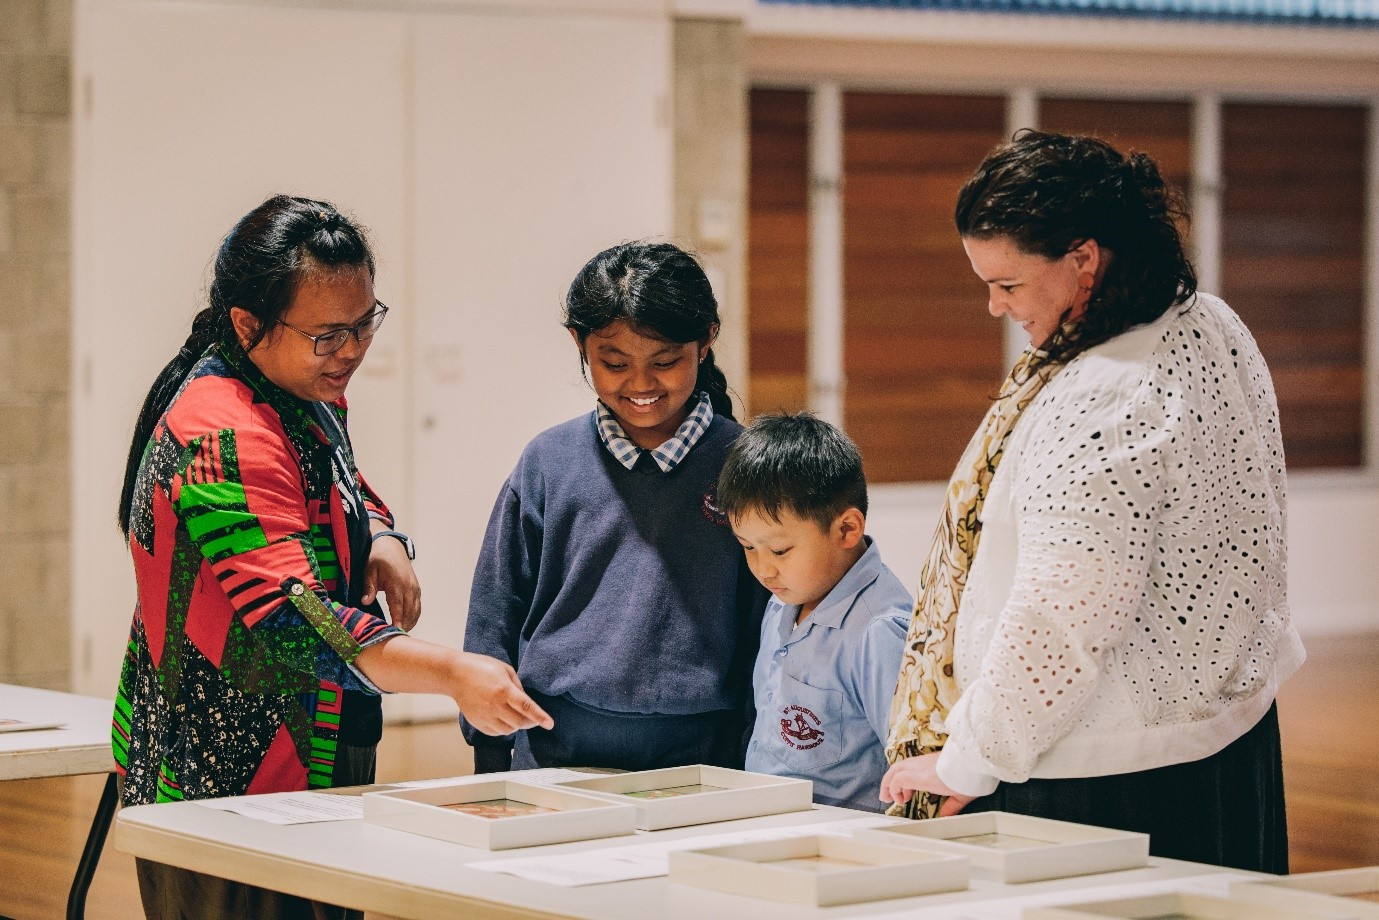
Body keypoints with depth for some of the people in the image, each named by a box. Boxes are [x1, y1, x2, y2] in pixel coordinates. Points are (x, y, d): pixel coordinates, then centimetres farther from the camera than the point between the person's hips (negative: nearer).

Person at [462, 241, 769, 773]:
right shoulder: (547, 463, 4)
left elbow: (769, 631, 5)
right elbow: (496, 610, 9)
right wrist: (490, 752, 7)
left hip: (700, 758, -1)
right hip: (554, 751, 1)